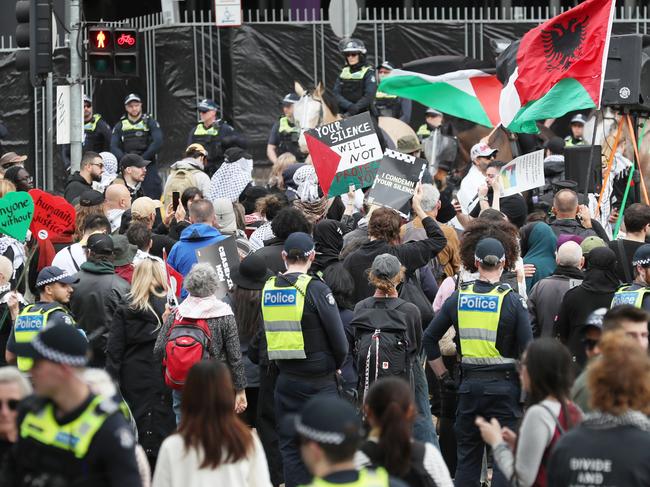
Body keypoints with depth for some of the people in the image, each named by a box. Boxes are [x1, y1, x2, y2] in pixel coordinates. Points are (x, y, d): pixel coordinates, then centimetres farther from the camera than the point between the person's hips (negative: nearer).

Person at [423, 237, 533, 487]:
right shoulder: (512, 300, -8)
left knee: (467, 455, 12)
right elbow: (528, 349, -9)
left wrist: (443, 375, 13)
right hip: (504, 386, -3)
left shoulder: (458, 297, 2)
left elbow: (429, 338, 6)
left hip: (469, 384, 3)